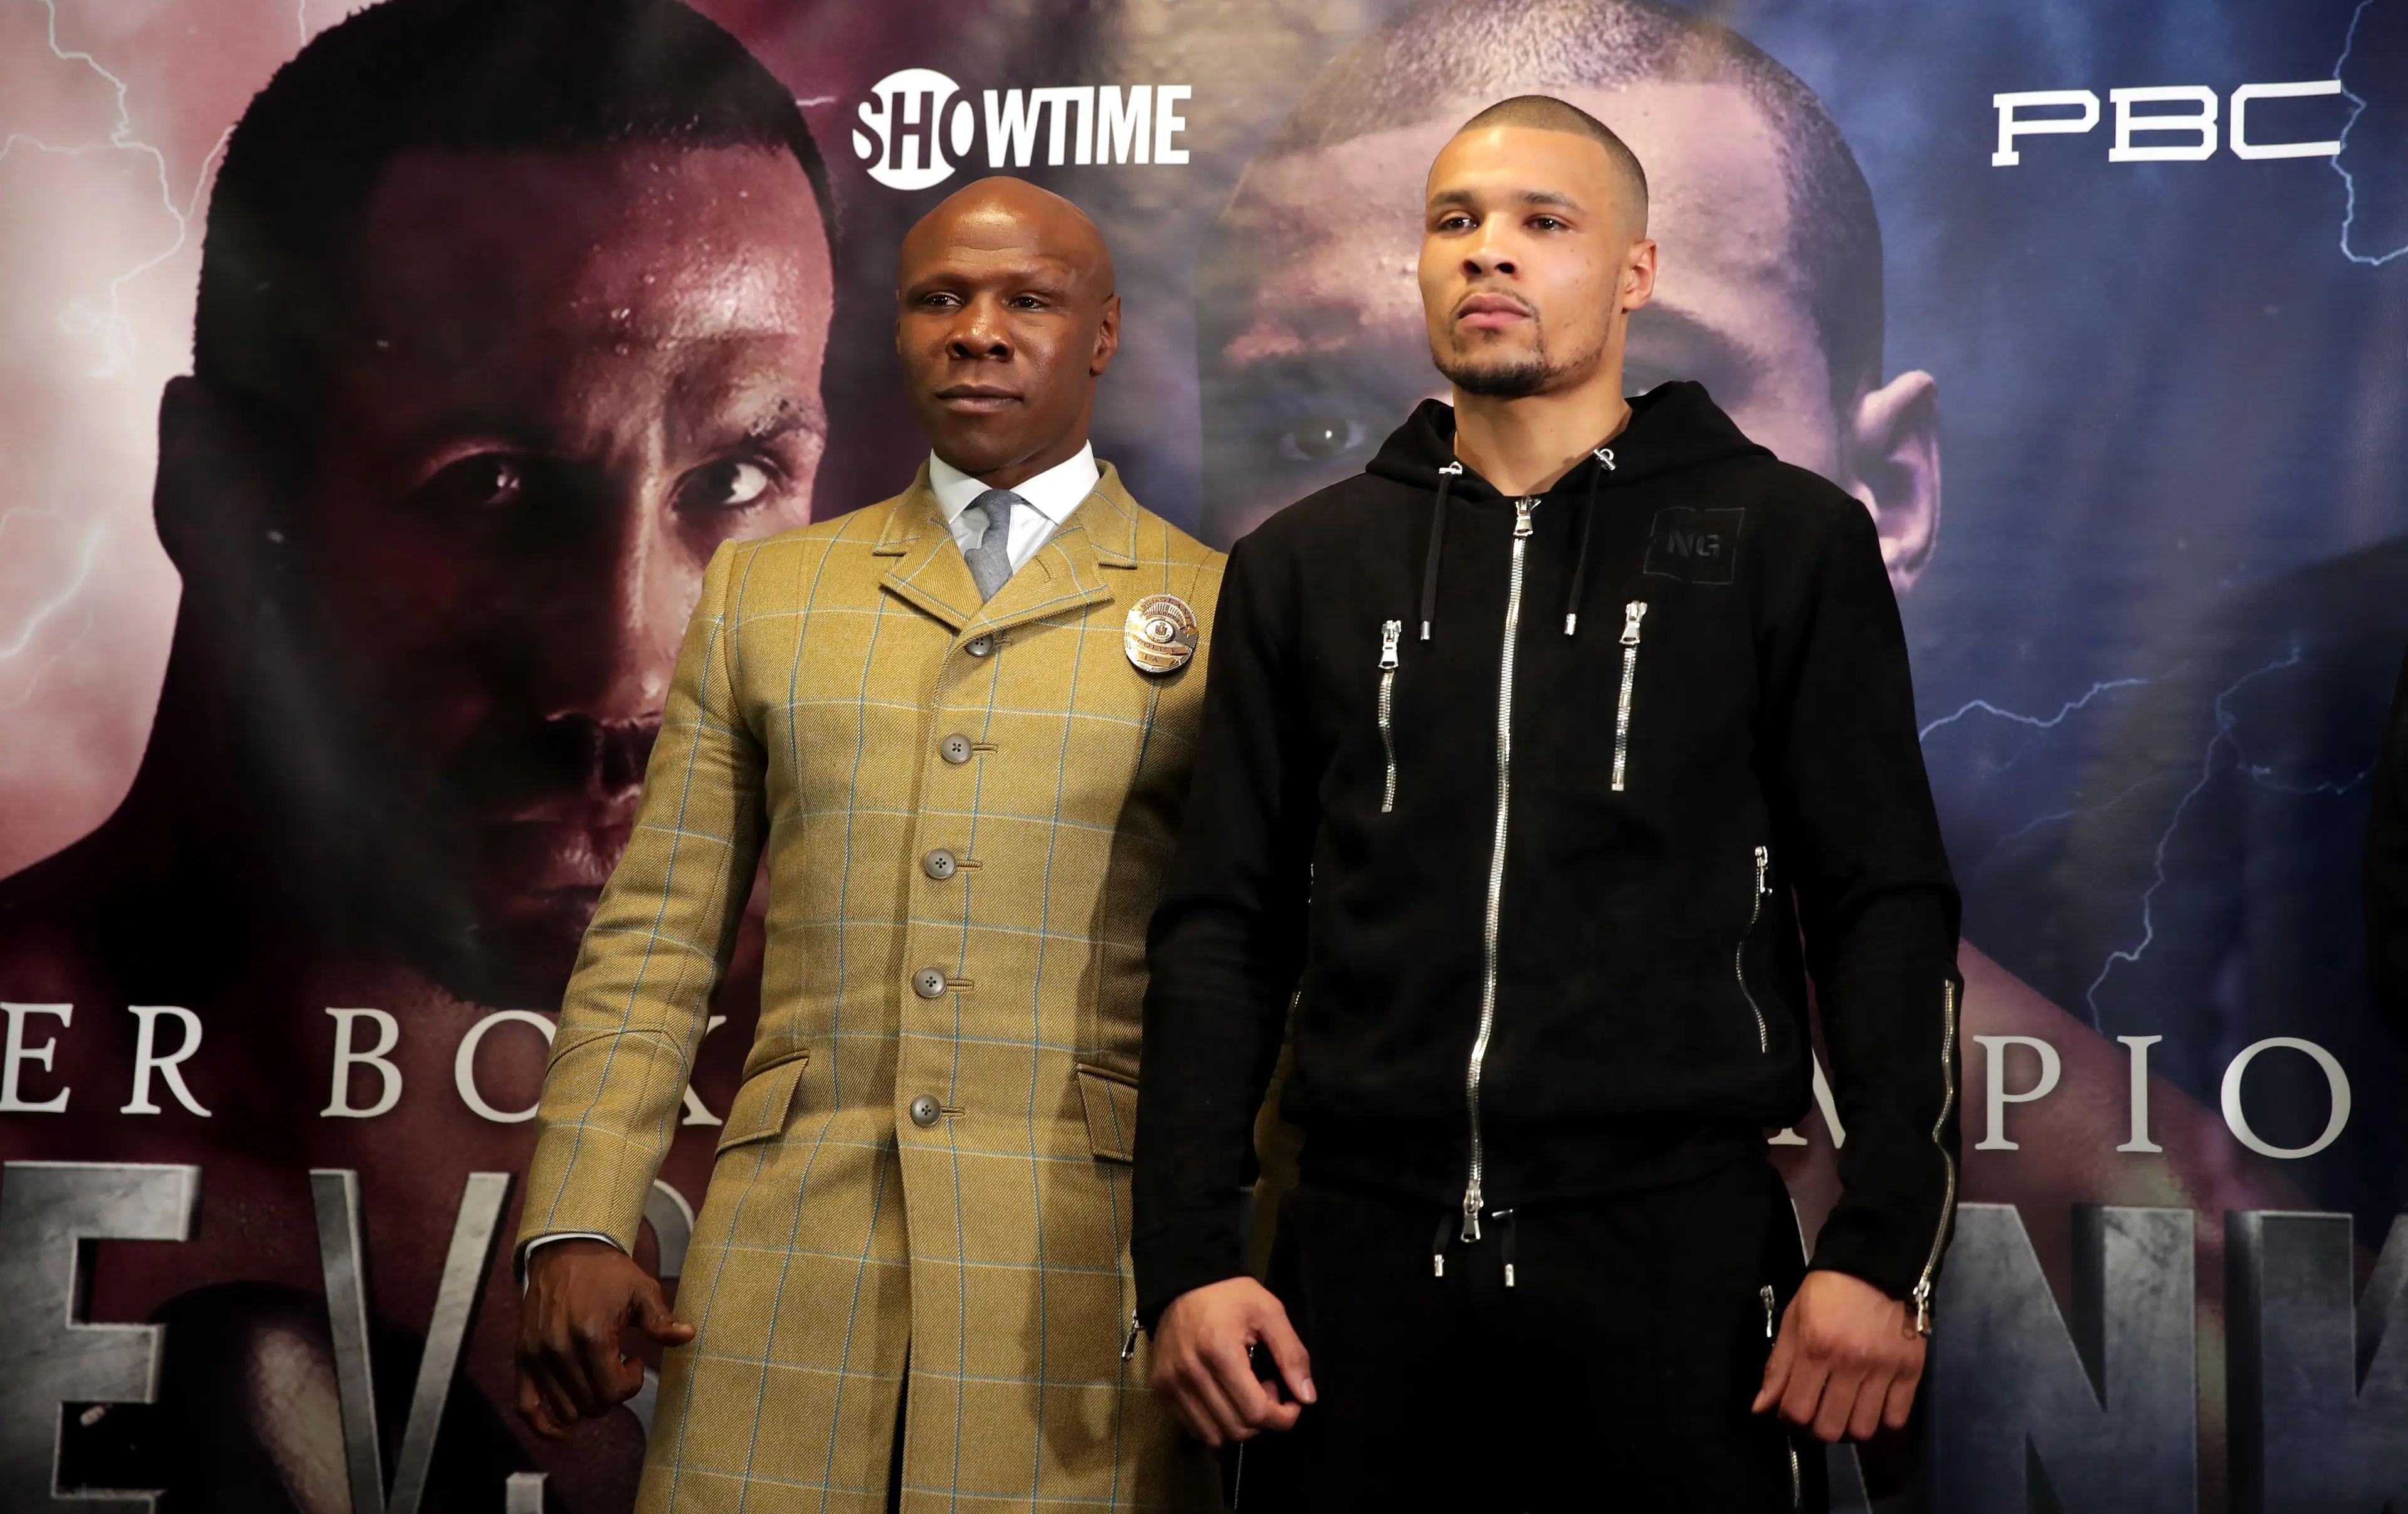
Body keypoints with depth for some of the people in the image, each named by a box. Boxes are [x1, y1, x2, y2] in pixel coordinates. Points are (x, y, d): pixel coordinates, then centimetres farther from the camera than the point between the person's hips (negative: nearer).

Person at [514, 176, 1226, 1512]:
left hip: (1088, 1275, -2)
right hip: (786, 1273, 2)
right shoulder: (763, 590, 13)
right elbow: (652, 940, 10)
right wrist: (572, 1230, 0)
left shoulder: (1218, 614, 5)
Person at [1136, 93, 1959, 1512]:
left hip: (1678, 1248, -2)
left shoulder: (1790, 540, 4)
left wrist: (1884, 1249, -10)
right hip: (1368, 1257, 3)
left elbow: (1888, 912, 0)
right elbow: (1228, 925, 9)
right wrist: (1187, 1254, 0)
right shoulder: (1304, 564, 11)